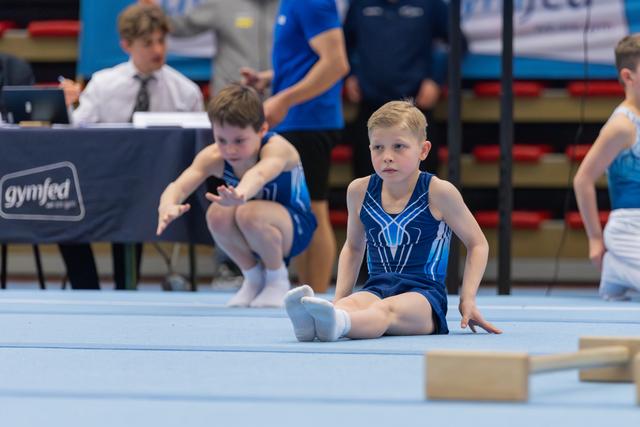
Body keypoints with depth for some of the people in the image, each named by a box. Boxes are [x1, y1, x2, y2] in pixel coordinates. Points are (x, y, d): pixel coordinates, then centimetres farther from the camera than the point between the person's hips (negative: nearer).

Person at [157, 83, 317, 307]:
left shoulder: (276, 148, -31)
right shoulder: (212, 158, -20)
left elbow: (259, 174, -55)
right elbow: (179, 186, -36)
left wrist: (240, 195, -79)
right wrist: (168, 206, -61)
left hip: (295, 229, -4)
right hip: (255, 235, 4)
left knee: (249, 213, -35)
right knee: (217, 214, -29)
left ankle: (278, 279, -8)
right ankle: (253, 278, -3)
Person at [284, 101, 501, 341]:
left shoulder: (437, 192, -4)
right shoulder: (359, 191, 8)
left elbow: (477, 244, 7)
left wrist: (467, 299, -1)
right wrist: (339, 298, 14)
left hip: (424, 292, -4)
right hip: (376, 288, 4)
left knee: (385, 310, -38)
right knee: (350, 304, -32)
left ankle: (335, 323, -69)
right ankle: (310, 323, -65)